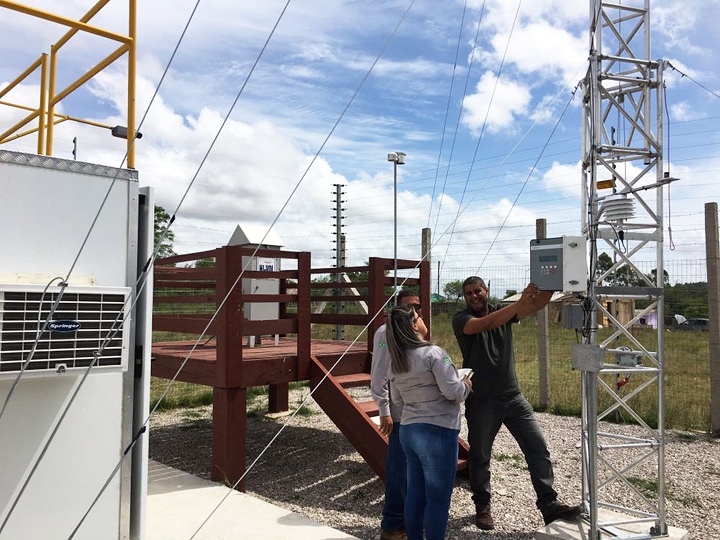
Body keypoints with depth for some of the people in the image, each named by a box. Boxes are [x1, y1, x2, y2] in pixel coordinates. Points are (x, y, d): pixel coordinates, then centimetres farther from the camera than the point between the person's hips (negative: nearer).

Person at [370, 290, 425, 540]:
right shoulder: (387, 333, -9)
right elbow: (379, 376, -13)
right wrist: (384, 411, -16)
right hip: (400, 414, -8)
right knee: (399, 472, -3)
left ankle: (409, 519, 27)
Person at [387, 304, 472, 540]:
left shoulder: (395, 362, 6)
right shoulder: (433, 353, -16)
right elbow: (453, 392, -19)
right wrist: (466, 385, 1)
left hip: (407, 430, 7)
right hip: (437, 431, -7)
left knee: (415, 493, 17)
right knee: (438, 498, 4)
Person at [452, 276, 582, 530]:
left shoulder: (503, 311, 7)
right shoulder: (461, 319, -7)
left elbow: (537, 304, -8)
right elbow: (486, 324, -27)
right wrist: (519, 302, -34)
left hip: (513, 397, 4)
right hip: (481, 401, -4)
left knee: (538, 447, -1)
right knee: (479, 456, 8)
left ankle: (549, 506, 6)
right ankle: (483, 507, 25)